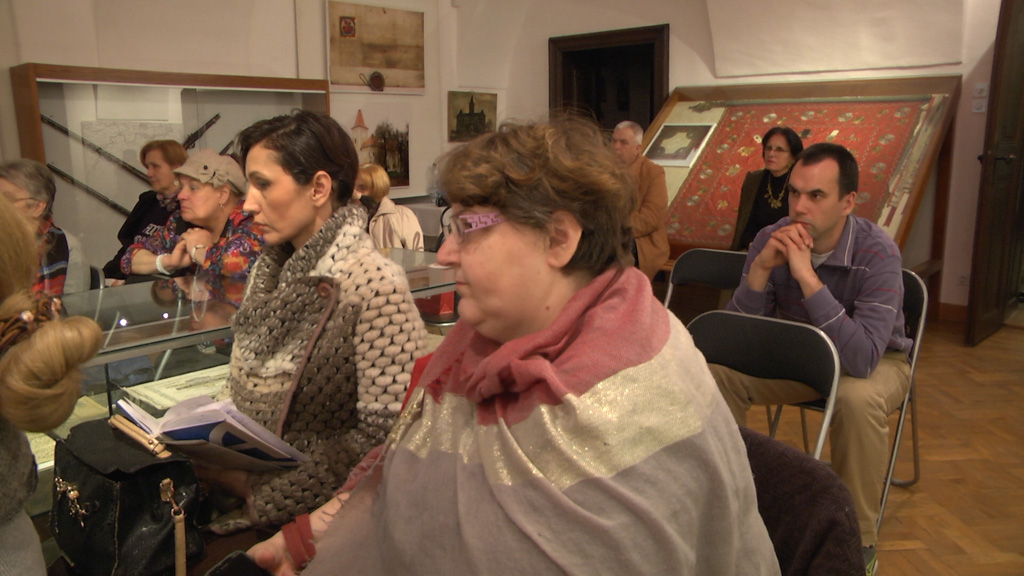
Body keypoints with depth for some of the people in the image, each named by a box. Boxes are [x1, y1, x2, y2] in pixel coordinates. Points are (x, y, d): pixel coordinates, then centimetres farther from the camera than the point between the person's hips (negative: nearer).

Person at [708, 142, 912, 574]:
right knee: (717, 371, -18)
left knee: (857, 398, -37)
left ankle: (858, 540, -13)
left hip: (876, 362, -3)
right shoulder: (771, 241, -15)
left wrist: (807, 276, -42)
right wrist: (760, 269, -32)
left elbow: (862, 360, -38)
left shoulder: (877, 253, -27)